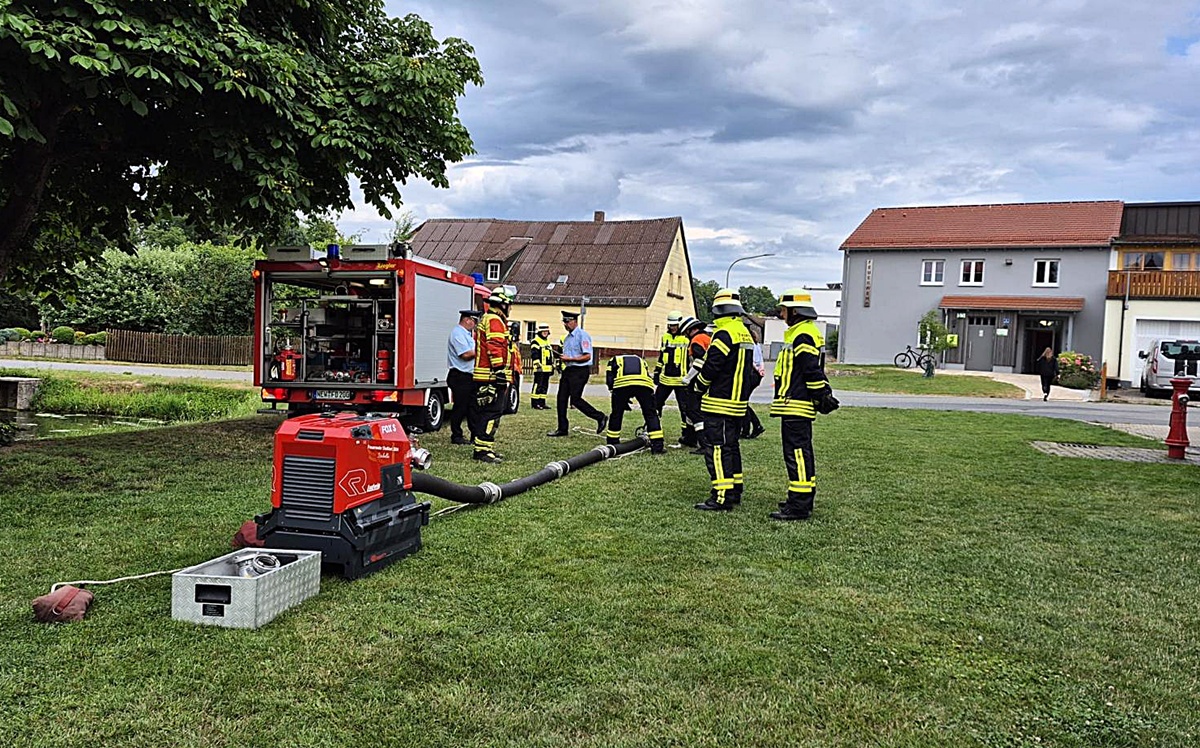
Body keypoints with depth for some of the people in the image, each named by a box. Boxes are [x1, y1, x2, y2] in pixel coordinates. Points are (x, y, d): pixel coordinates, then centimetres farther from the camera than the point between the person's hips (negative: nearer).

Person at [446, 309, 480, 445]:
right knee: (460, 407, -4)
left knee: (473, 406, 11)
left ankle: (476, 435, 16)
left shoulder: (467, 334, 20)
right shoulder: (457, 333, -13)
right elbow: (466, 355, -21)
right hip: (460, 376, -10)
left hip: (469, 376, 10)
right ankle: (456, 436, 4)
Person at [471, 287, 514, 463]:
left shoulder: (485, 319, 23)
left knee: (485, 413, 13)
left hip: (483, 376, 11)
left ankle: (483, 448, 17)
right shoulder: (495, 320, -11)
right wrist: (500, 370, -24)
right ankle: (483, 449, -13)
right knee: (491, 412, -11)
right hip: (492, 376, -11)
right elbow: (495, 347, -21)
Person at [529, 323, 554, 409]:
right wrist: (537, 365, -21)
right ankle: (535, 403, -7)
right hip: (540, 368, -9)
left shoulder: (548, 342, 22)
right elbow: (534, 355, -14)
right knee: (538, 385, -9)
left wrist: (552, 366, 24)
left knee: (545, 386, 10)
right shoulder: (535, 342, -5)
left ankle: (542, 403, 15)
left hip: (547, 369, 9)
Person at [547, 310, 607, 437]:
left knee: (575, 399, -11)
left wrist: (569, 359, -19)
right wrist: (562, 358, 6)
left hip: (580, 371, -9)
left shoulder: (582, 335, -11)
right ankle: (562, 428, 11)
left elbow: (587, 356, -18)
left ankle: (600, 417, 3)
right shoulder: (567, 337, 17)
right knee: (561, 399, 4)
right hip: (568, 370, 9)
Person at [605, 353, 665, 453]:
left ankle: (612, 443, 28)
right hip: (644, 384, 1)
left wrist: (621, 400, 24)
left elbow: (609, 379, 18)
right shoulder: (641, 361, 42)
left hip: (621, 382, -1)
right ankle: (657, 446, 10)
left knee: (616, 414, 18)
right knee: (651, 414, 15)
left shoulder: (614, 360, 35)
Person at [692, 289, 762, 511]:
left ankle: (722, 497, -11)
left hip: (719, 403, -9)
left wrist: (699, 385, 0)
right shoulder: (746, 334, 14)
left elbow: (711, 366, -16)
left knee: (717, 448, -8)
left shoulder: (725, 333, -15)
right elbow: (752, 372, 19)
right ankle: (735, 491, 25)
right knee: (731, 446, 18)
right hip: (739, 402, 10)